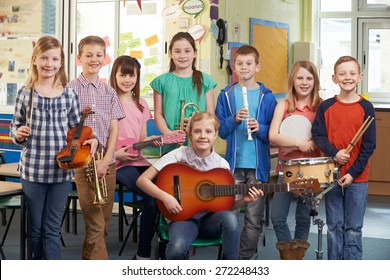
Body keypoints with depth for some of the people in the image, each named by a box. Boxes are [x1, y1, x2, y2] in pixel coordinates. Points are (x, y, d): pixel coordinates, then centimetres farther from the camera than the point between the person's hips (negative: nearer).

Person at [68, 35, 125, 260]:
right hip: (82, 163, -4)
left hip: (107, 163, 4)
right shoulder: (71, 89, -1)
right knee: (95, 224, -7)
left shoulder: (109, 92, 10)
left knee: (104, 222, 10)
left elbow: (114, 129, 5)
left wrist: (105, 160, -9)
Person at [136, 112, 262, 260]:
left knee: (230, 218, -32)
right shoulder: (179, 155, -7)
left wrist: (243, 200, -11)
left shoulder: (222, 164, 0)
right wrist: (165, 197, -22)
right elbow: (142, 180, -9)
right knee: (177, 248, -35)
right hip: (183, 216, -2)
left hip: (210, 218, 2)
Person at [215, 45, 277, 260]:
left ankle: (245, 257, 14)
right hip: (233, 163, 0)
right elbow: (219, 129, 3)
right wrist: (234, 119, -15)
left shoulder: (267, 97, 4)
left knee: (254, 218, 3)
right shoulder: (226, 95, 5)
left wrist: (260, 129, -15)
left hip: (258, 164, 0)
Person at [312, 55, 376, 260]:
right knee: (334, 227, 9)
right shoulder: (326, 107, 2)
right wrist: (334, 153, -18)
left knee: (353, 229, 5)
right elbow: (317, 134, -2)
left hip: (357, 177, -1)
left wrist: (353, 172, -11)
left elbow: (369, 145, -4)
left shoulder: (366, 108, -3)